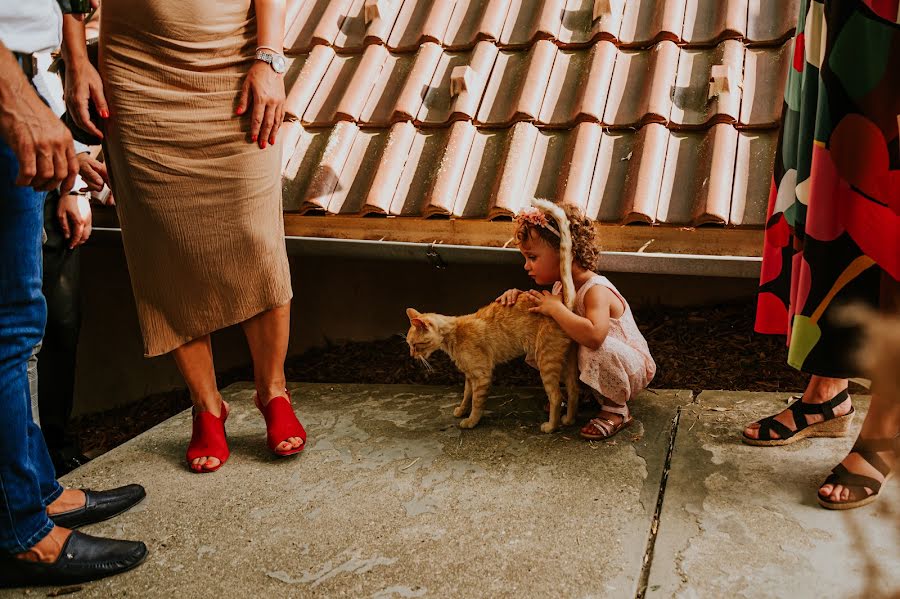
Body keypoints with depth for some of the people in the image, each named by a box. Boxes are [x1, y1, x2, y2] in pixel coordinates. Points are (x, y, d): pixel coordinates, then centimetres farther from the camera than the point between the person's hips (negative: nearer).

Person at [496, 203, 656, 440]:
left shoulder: (596, 291, -31)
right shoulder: (561, 287, -4)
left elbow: (594, 336, -49)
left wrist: (556, 308, -39)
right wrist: (517, 295, -8)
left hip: (633, 369, -7)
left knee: (598, 350, -39)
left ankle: (617, 410, -14)